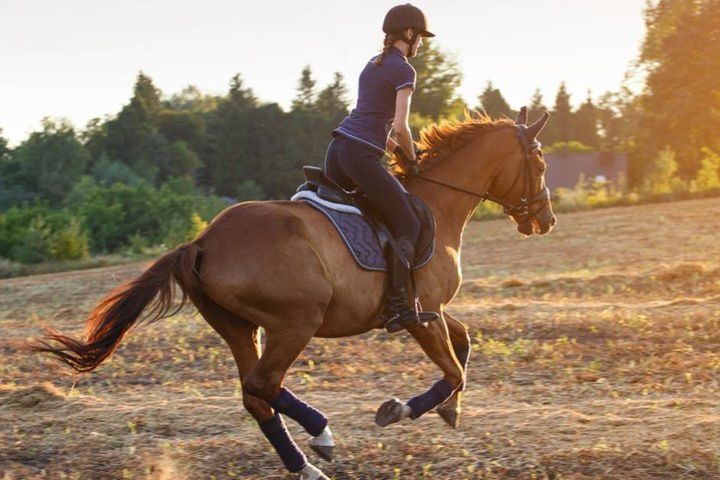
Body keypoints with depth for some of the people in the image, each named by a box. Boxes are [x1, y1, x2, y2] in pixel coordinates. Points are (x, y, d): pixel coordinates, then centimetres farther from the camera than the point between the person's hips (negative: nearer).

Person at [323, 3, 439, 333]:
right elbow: (400, 126, -11)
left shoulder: (372, 65, 23)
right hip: (362, 156, -8)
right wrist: (411, 158, 5)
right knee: (408, 225, -2)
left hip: (337, 148, 8)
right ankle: (397, 308, -8)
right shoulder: (404, 70, -4)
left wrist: (397, 152, 23)